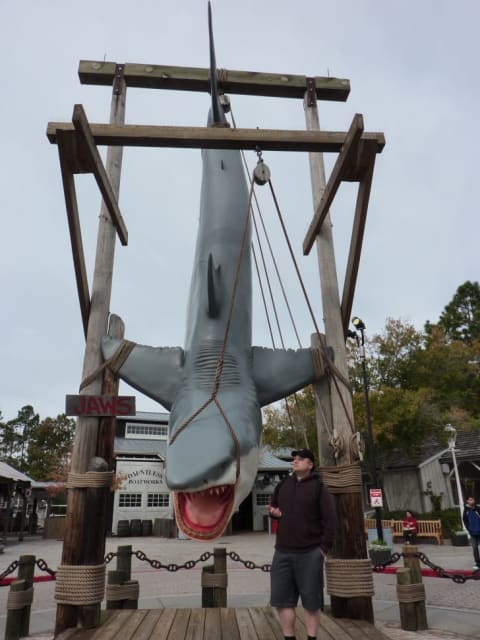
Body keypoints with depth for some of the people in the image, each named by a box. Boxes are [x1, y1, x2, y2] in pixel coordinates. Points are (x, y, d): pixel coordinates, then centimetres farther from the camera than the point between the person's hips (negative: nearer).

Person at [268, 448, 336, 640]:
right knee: (282, 599, 9)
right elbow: (273, 506, 24)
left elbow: (330, 520, -8)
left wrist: (324, 547, -11)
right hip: (282, 552, 5)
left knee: (311, 601, 7)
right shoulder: (283, 485, 10)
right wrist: (273, 512, 2)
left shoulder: (318, 487, -5)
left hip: (310, 553, -5)